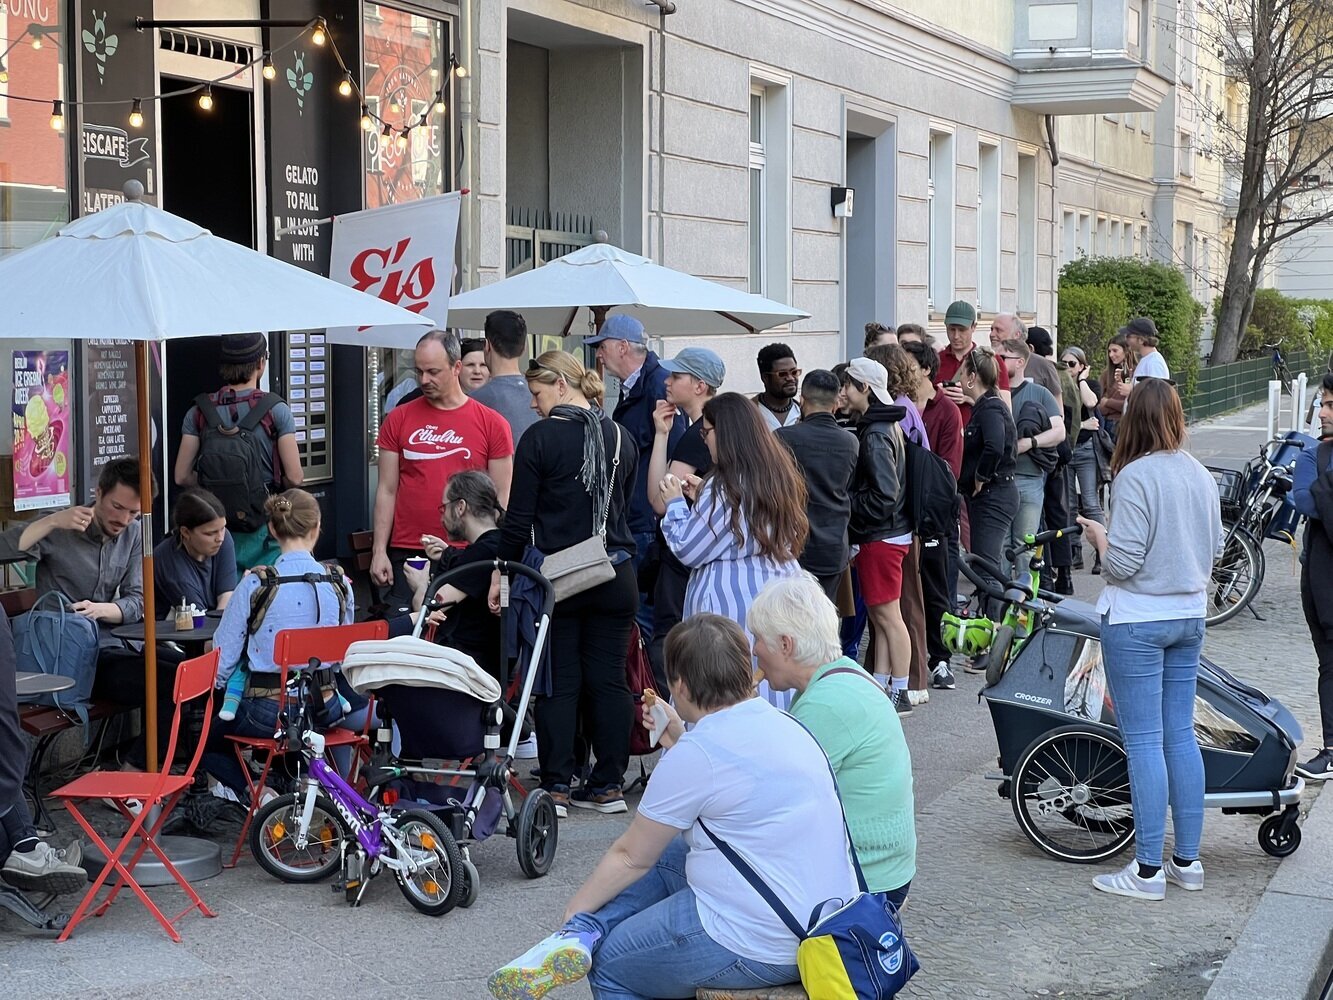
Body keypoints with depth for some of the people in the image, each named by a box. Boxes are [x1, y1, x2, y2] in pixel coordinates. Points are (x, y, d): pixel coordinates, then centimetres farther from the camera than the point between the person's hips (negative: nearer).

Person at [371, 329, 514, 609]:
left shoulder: (492, 424, 2)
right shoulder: (399, 420, 7)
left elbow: (502, 498, 4)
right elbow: (387, 490, 8)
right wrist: (379, 551, 2)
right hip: (407, 554, 1)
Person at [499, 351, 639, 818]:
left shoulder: (540, 438, -10)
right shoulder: (622, 440, 6)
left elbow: (518, 517, -9)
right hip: (615, 576, 4)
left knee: (558, 682, 3)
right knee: (608, 679, 9)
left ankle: (556, 787, 4)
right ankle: (609, 784, 13)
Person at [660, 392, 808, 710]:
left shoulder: (725, 485, -14)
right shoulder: (781, 474, 9)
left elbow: (687, 550, -9)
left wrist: (676, 502, 5)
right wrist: (704, 497, 21)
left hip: (732, 604, -8)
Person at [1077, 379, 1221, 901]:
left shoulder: (1135, 476, -18)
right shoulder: (1201, 475, 5)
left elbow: (1121, 564, -19)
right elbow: (1213, 547, 14)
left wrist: (1097, 534, -1)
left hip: (1137, 622, -7)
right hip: (1190, 616, 7)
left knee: (1143, 742, -2)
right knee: (1180, 735, 13)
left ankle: (1148, 871, 2)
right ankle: (1187, 860, 19)